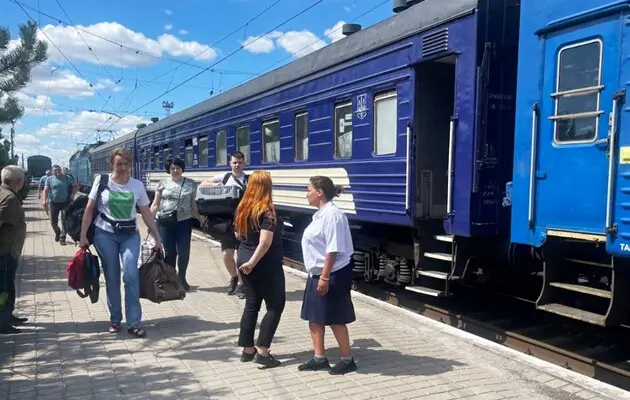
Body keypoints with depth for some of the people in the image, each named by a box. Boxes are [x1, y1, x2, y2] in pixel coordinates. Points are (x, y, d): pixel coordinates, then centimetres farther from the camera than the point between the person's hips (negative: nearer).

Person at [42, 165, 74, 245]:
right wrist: (44, 200, -18)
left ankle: (62, 238, 4)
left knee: (64, 221, -4)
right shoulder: (50, 179, 2)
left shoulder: (67, 178, 3)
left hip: (65, 202, -1)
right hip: (54, 203, 1)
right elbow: (46, 190, -5)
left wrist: (72, 195, -4)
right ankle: (57, 232, 36)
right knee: (53, 221, 7)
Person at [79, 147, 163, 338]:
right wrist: (83, 236, -3)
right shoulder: (101, 181, -2)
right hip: (105, 234, 0)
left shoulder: (137, 185, 1)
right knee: (112, 278, 5)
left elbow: (147, 214, 4)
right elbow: (89, 210, 1)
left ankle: (134, 323, -4)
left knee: (131, 276, -11)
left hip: (130, 235, 1)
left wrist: (157, 238, 3)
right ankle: (115, 320, 21)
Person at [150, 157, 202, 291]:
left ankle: (182, 278, 20)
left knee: (183, 251, 0)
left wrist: (198, 216, 6)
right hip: (165, 222, 0)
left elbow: (193, 203, 12)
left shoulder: (191, 184, 5)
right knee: (169, 251, 3)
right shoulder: (163, 184, 5)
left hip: (184, 221, 0)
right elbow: (155, 204, 5)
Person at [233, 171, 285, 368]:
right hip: (266, 265, -7)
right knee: (275, 306, 5)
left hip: (244, 261, 7)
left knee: (251, 304, 15)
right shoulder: (267, 210, -18)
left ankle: (248, 350, 20)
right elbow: (265, 242, -27)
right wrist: (253, 261, -19)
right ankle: (262, 351, 1)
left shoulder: (242, 208, 3)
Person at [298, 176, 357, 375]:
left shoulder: (332, 214, -20)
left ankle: (348, 360, 18)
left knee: (335, 319, 2)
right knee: (314, 317, 13)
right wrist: (318, 276, 18)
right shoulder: (320, 214, 11)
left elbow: (333, 250, -24)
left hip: (332, 275, -10)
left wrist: (325, 277, -24)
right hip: (317, 274, 10)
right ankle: (319, 358, 25)